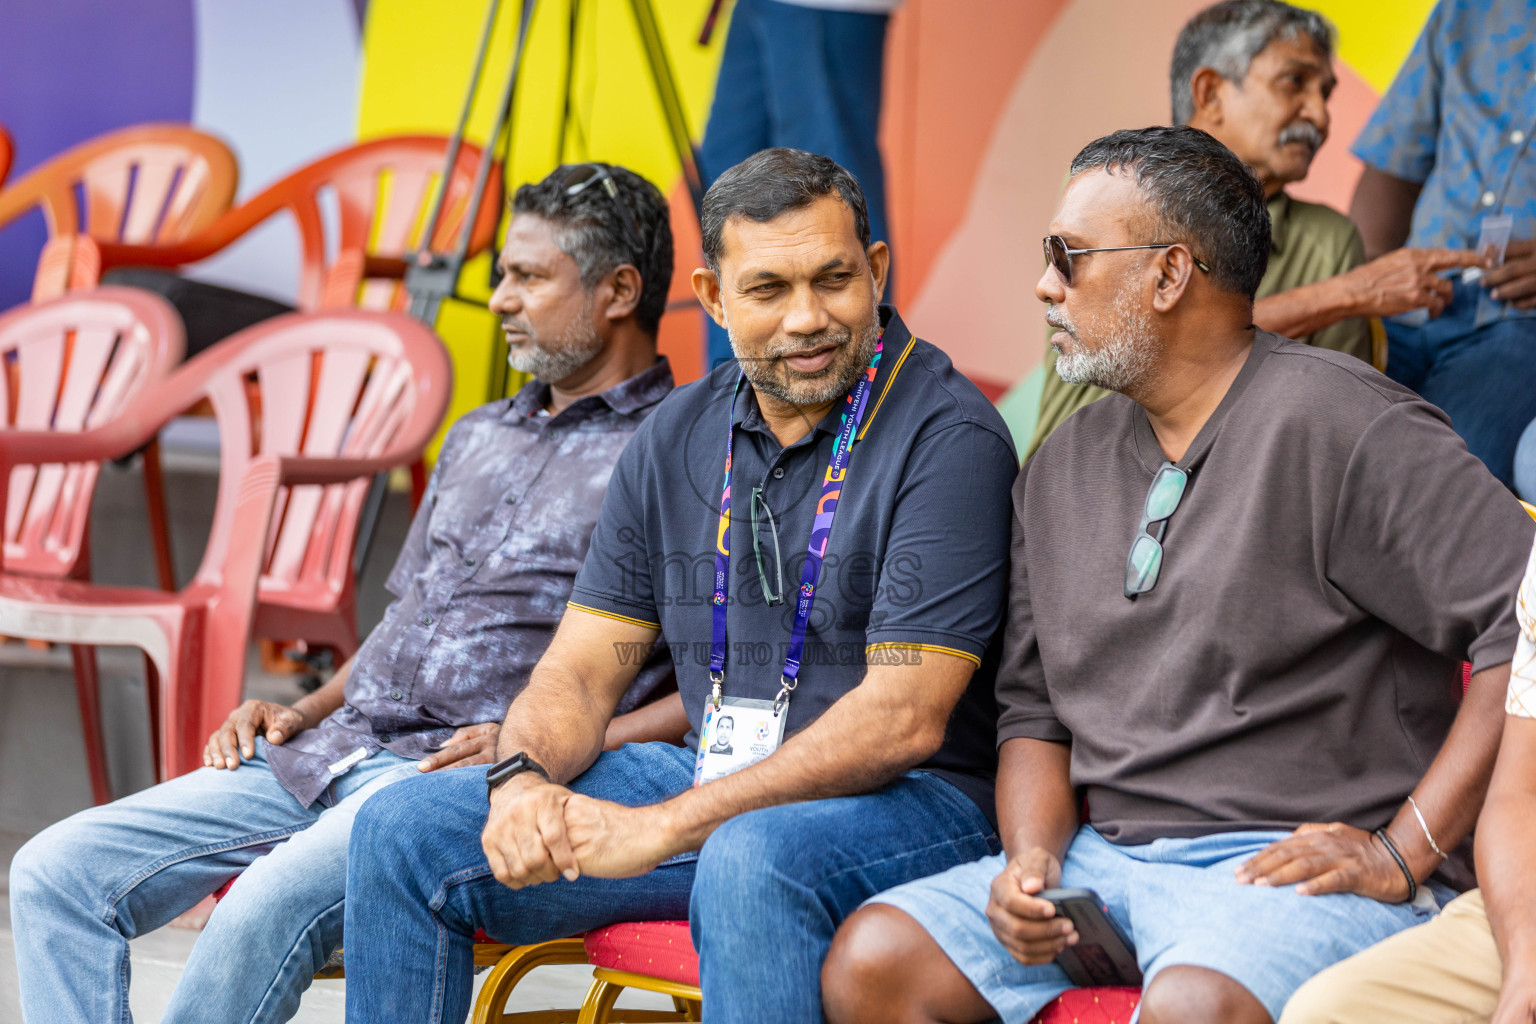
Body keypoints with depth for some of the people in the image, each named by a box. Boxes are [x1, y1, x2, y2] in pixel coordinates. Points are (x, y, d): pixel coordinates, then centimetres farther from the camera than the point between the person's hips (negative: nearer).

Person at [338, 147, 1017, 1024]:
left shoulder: (949, 437, -13)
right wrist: (522, 779, -15)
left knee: (752, 862, -40)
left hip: (903, 801, -6)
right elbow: (583, 668, 10)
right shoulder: (682, 435, 9)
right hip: (712, 786, 7)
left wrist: (665, 827, -24)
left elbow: (904, 719, -20)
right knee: (407, 829, -5)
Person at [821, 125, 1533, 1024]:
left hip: (1305, 865, -7)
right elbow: (1035, 708, 20)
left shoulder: (1337, 423, -9)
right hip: (1106, 853, 7)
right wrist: (1032, 856, -2)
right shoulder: (1063, 470, 16)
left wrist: (1402, 851, -16)